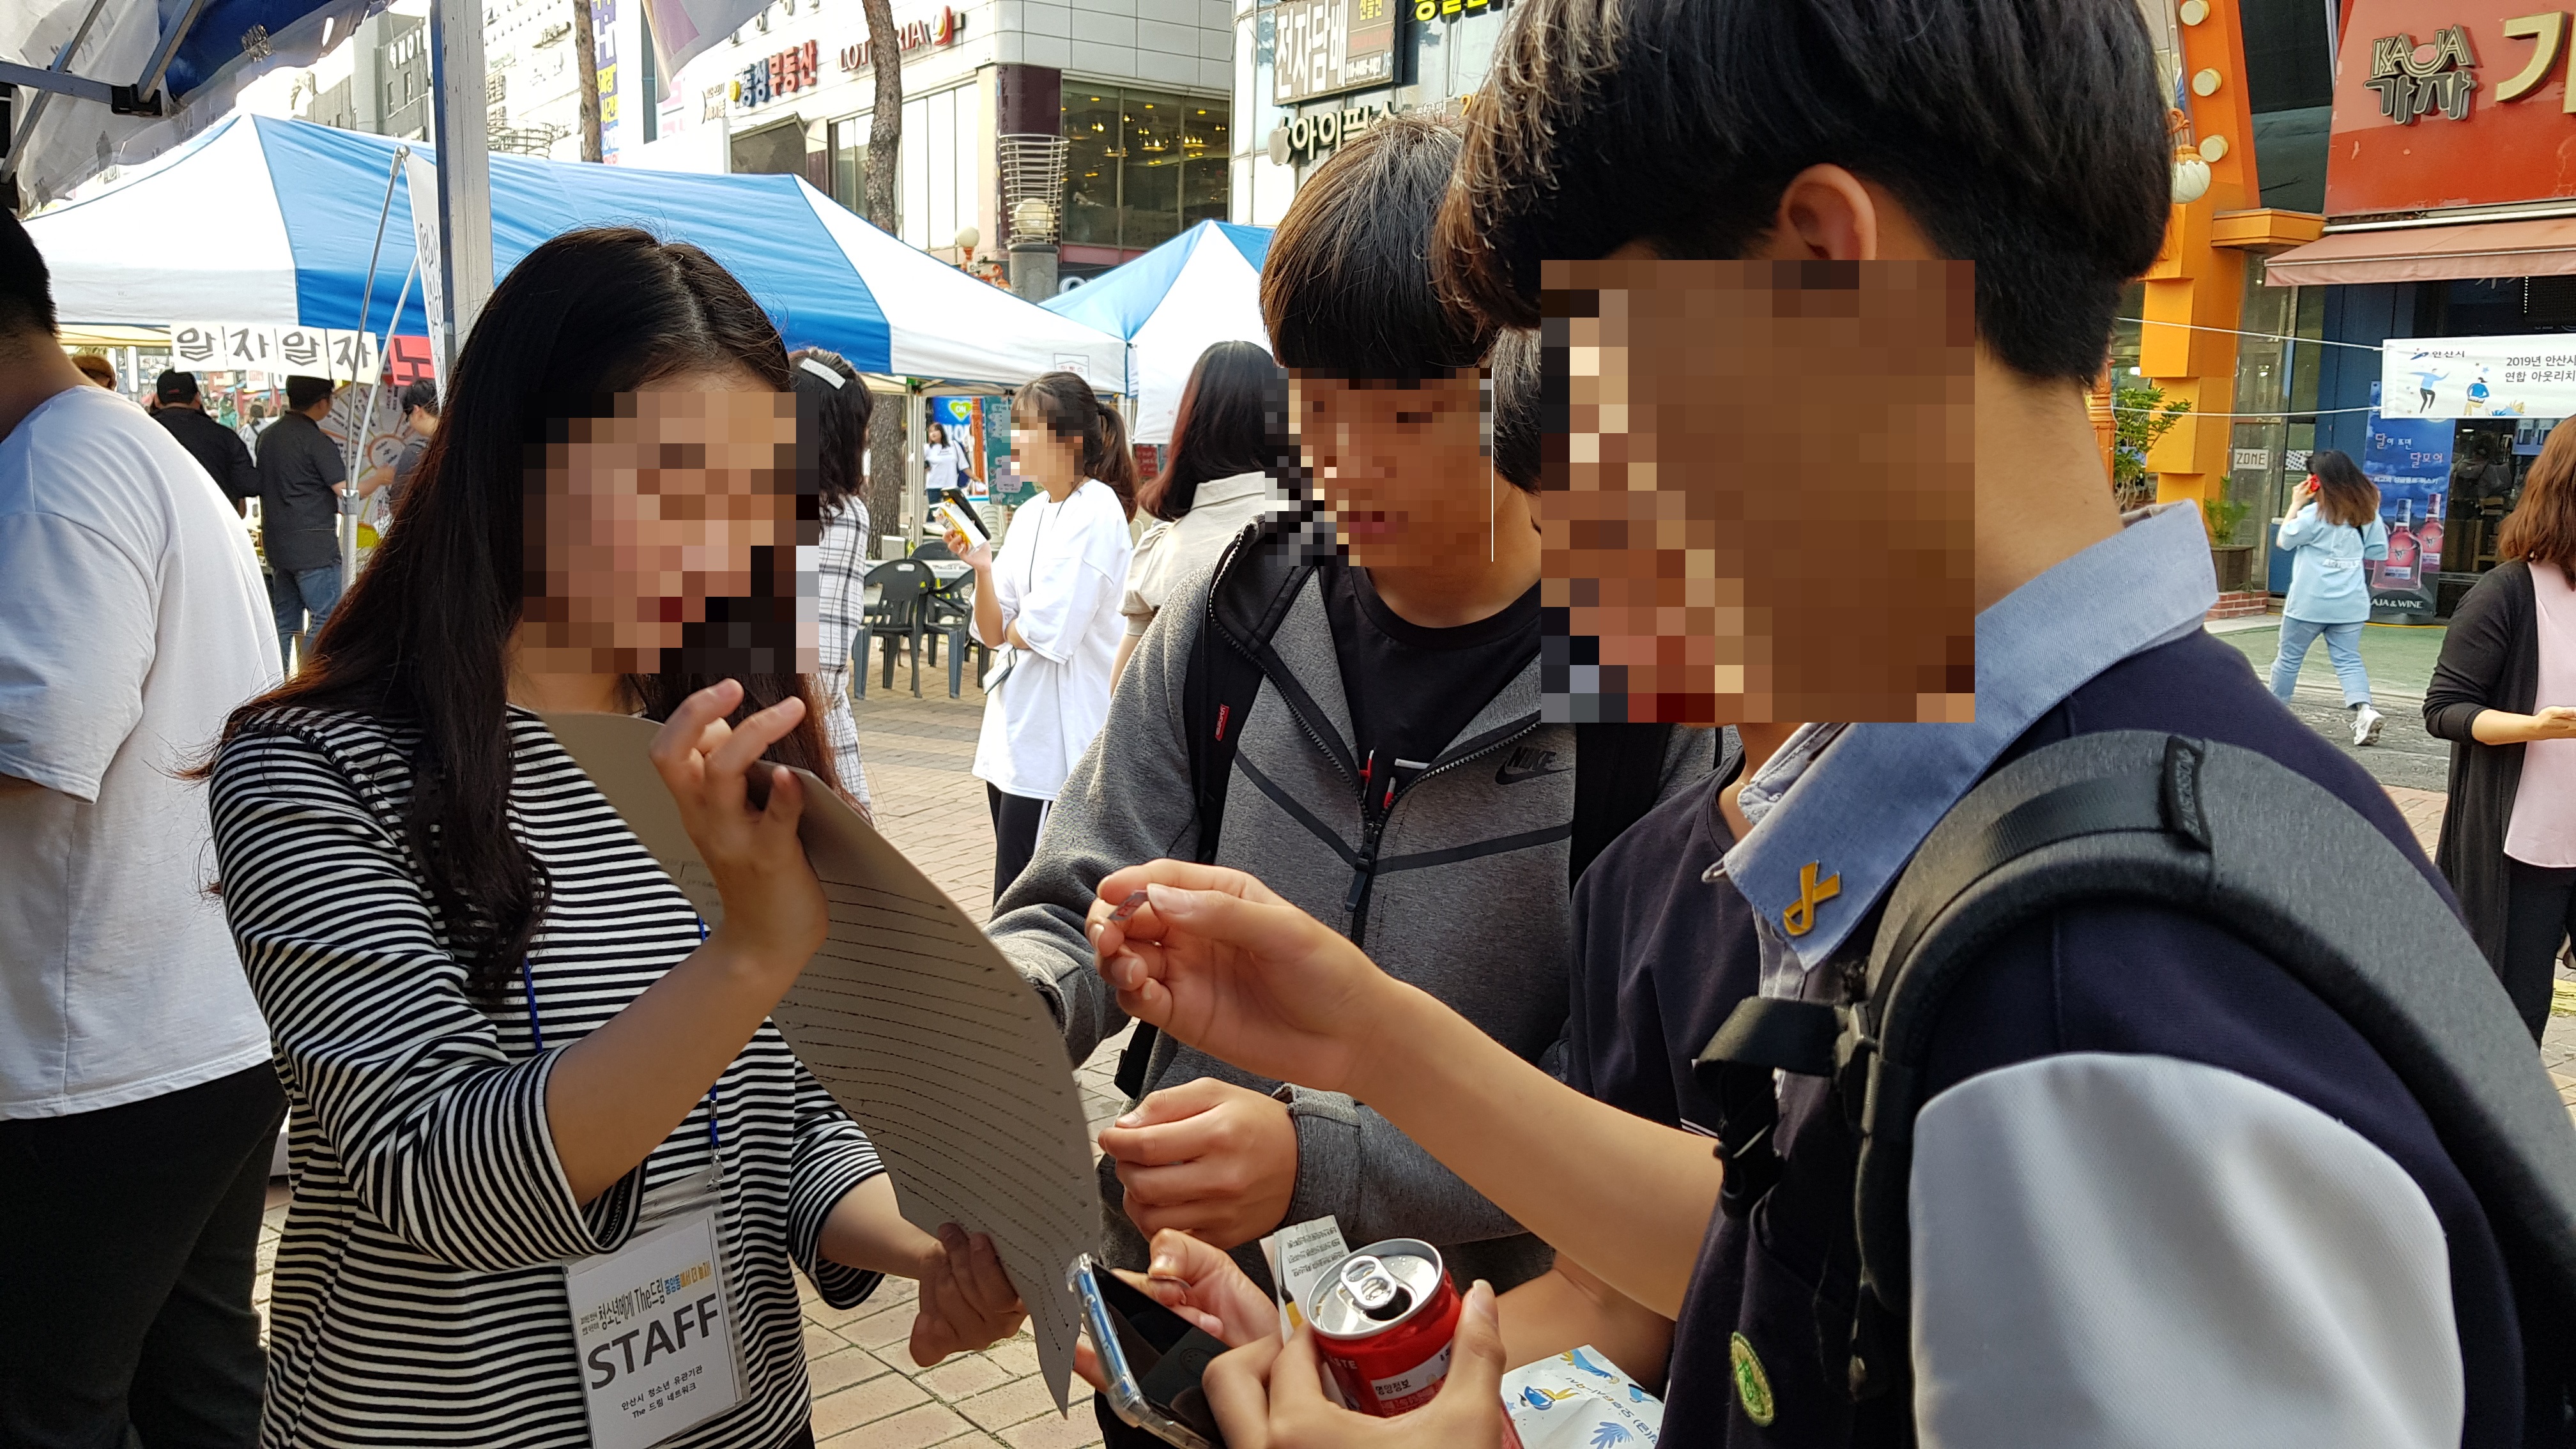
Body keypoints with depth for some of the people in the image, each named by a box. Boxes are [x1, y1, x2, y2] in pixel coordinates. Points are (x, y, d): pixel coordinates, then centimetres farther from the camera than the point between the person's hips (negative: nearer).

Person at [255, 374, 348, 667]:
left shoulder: (268, 436, 12)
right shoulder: (317, 442, -13)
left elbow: (261, 488, 20)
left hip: (277, 542, 8)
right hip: (314, 544, -8)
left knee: (285, 621, 13)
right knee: (328, 619, -5)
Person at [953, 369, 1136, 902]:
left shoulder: (1096, 510, -11)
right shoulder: (1029, 514, 12)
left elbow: (1049, 632, -18)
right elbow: (993, 633, 9)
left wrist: (1012, 627, 2)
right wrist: (982, 568, -7)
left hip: (1061, 736, -8)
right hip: (1013, 732, 8)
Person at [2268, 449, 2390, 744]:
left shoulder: (2314, 514, -13)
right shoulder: (2368, 513, 5)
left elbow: (2283, 541, -1)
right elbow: (2379, 552, 12)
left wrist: (2296, 504, 2)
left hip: (2310, 602, -5)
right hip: (2351, 603, 5)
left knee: (2289, 658, 9)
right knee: (2348, 659, 5)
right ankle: (2363, 709, -16)